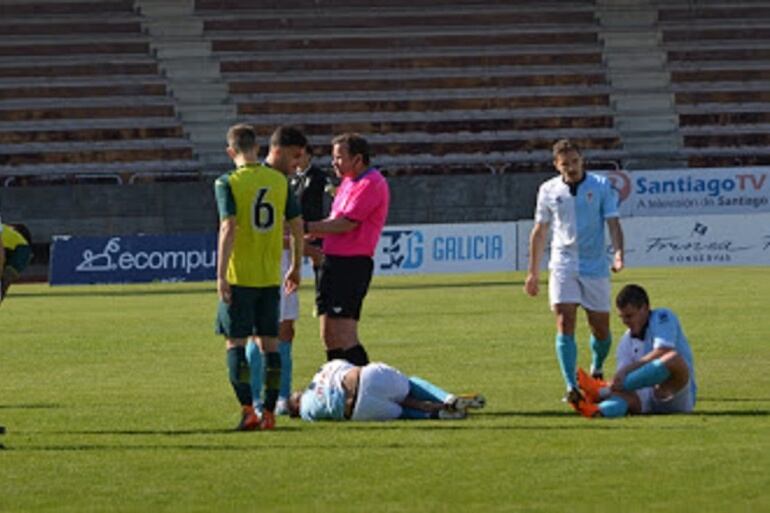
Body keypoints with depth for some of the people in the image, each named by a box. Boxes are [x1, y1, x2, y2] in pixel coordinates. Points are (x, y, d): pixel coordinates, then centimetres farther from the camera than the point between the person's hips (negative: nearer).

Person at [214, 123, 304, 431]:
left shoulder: (228, 183, -8)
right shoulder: (279, 180, 5)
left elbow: (228, 227, -17)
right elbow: (297, 224, 9)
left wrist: (221, 275, -17)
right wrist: (295, 267, 21)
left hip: (240, 277, -4)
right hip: (271, 276, 4)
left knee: (235, 342, 1)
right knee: (270, 342, 9)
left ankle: (248, 410, -10)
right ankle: (269, 412, 9)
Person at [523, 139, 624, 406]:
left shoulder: (602, 186, -1)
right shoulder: (548, 191, 6)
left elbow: (613, 223, -4)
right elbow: (539, 232, 14)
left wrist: (619, 252, -22)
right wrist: (533, 272, 15)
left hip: (595, 266, 0)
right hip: (563, 265, 0)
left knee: (600, 328, 6)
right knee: (565, 324, -14)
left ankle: (597, 370, 36)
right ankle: (571, 387, -18)